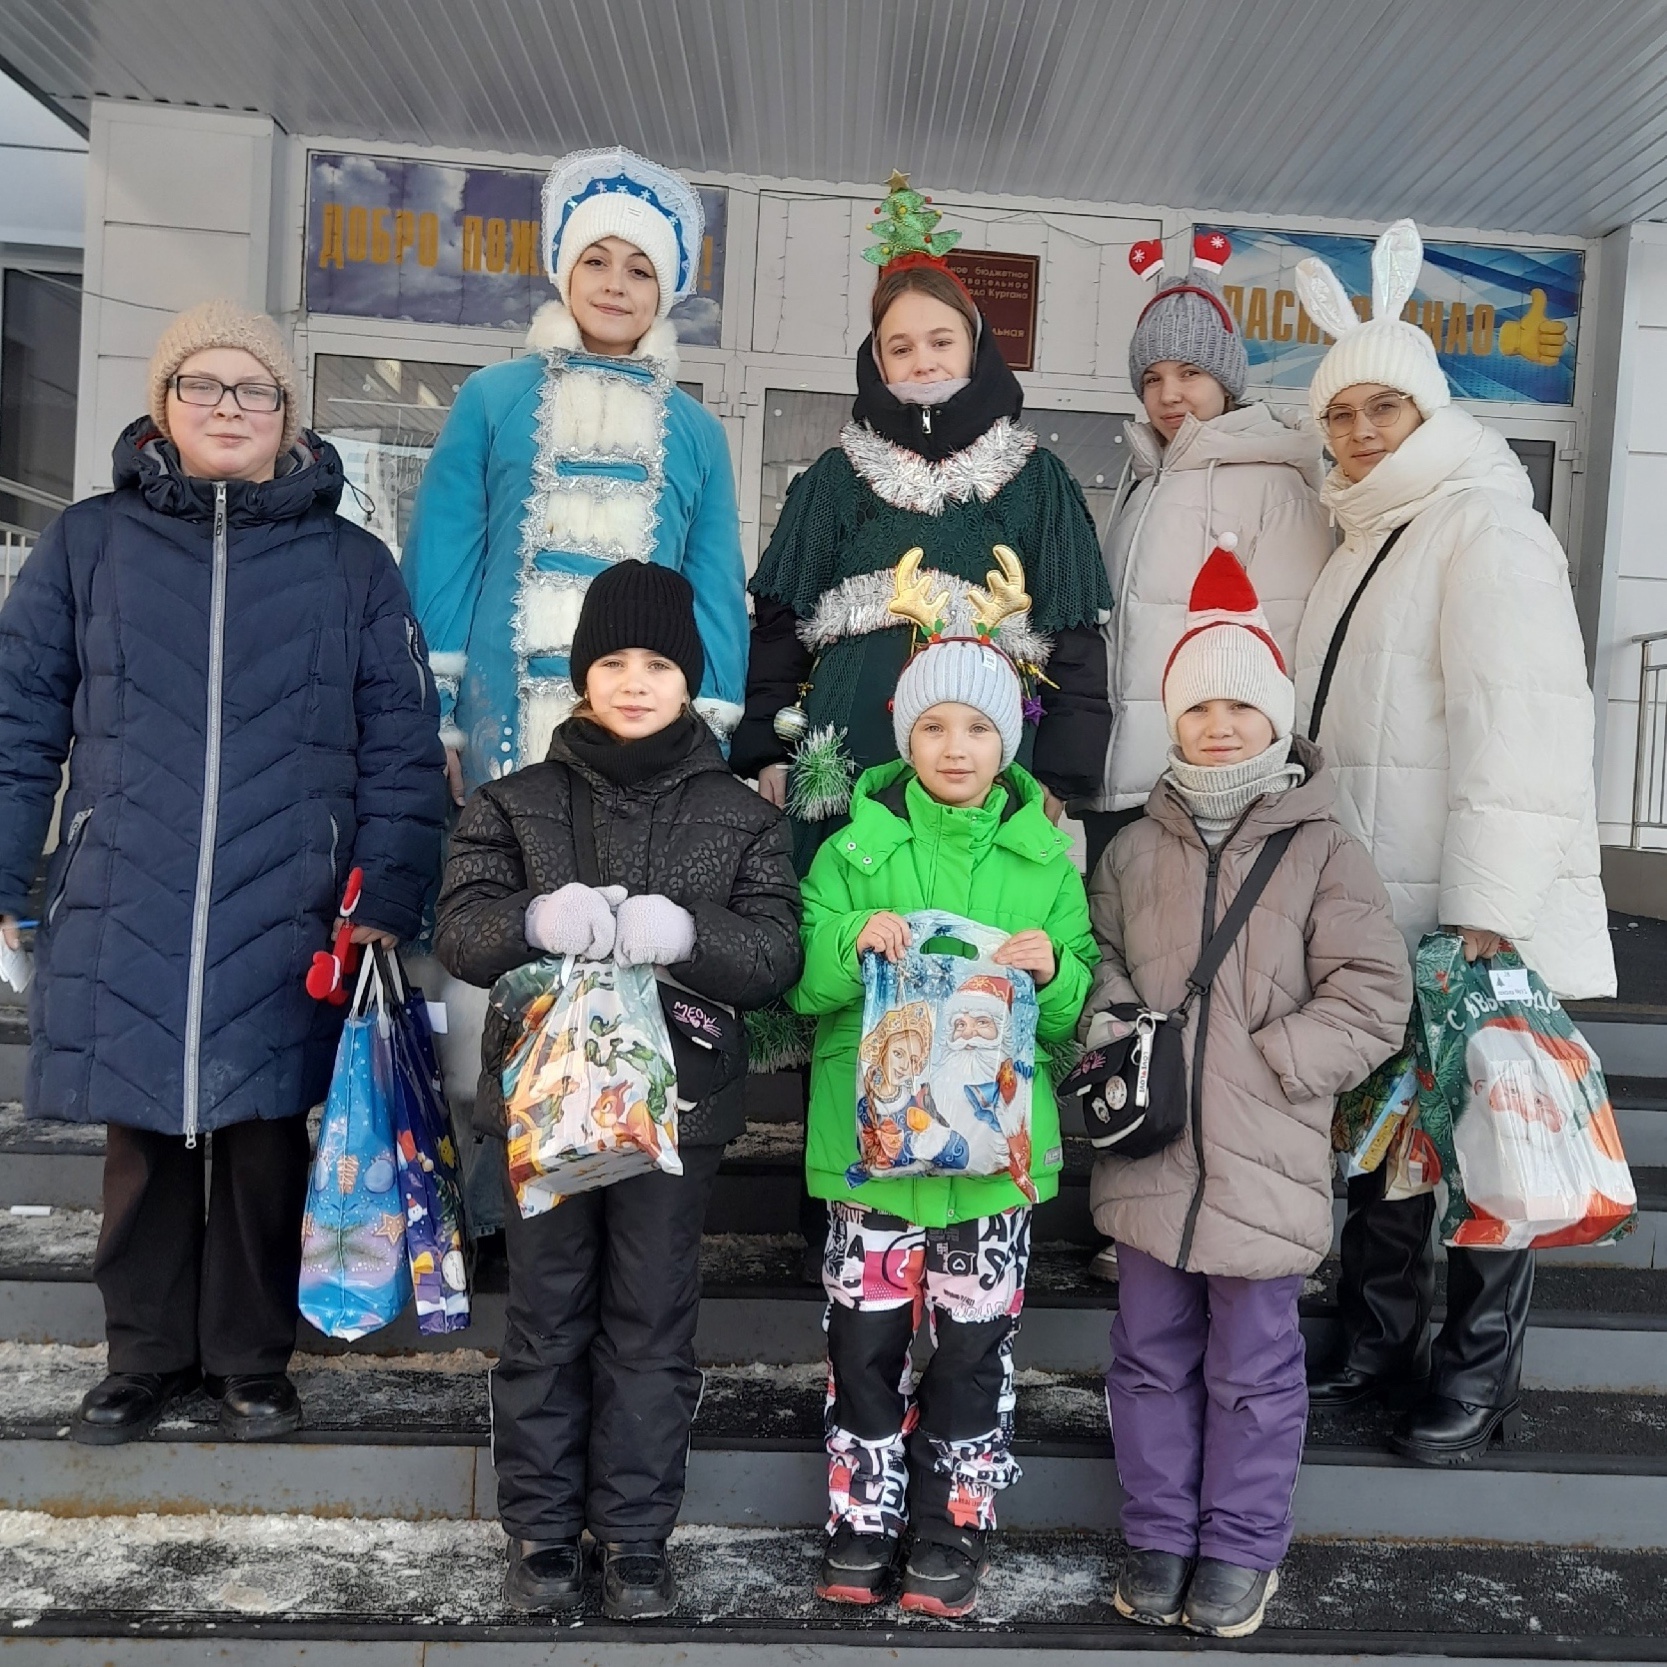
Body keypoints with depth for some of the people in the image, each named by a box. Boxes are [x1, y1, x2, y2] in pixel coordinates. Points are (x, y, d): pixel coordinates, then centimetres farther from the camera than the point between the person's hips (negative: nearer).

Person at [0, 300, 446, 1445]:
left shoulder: (353, 565, 7)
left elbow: (402, 749, 4)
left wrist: (386, 899, -4)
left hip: (286, 920, 0)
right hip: (125, 918, 1)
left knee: (268, 1138, 7)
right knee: (145, 1141, 10)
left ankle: (252, 1358, 26)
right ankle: (148, 1356, 30)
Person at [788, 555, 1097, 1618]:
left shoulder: (1045, 861, 3)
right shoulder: (858, 849, 1)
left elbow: (1075, 1013, 5)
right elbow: (807, 987, -2)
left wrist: (1055, 969, -16)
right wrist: (854, 942, -21)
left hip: (996, 1142, 1)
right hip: (873, 1136, 0)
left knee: (976, 1351, 9)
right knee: (865, 1344, 9)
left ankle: (952, 1534, 28)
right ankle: (863, 1523, 29)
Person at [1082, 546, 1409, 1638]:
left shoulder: (1321, 851, -4)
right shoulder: (1137, 849, 6)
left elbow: (1372, 999, -7)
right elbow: (1101, 961, 15)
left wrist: (1263, 1065, -13)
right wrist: (1114, 1035, -4)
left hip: (1265, 1161, -3)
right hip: (1150, 1152, 3)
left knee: (1253, 1366, 11)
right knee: (1153, 1353, 15)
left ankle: (1242, 1547, 31)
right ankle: (1160, 1535, 33)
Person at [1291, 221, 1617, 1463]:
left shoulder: (1485, 527, -9)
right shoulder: (1367, 541, 18)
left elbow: (1521, 721, -20)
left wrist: (1488, 907, -26)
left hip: (1468, 911, -8)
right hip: (1373, 905, 8)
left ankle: (1479, 1373, 17)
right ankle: (1380, 1340, 29)